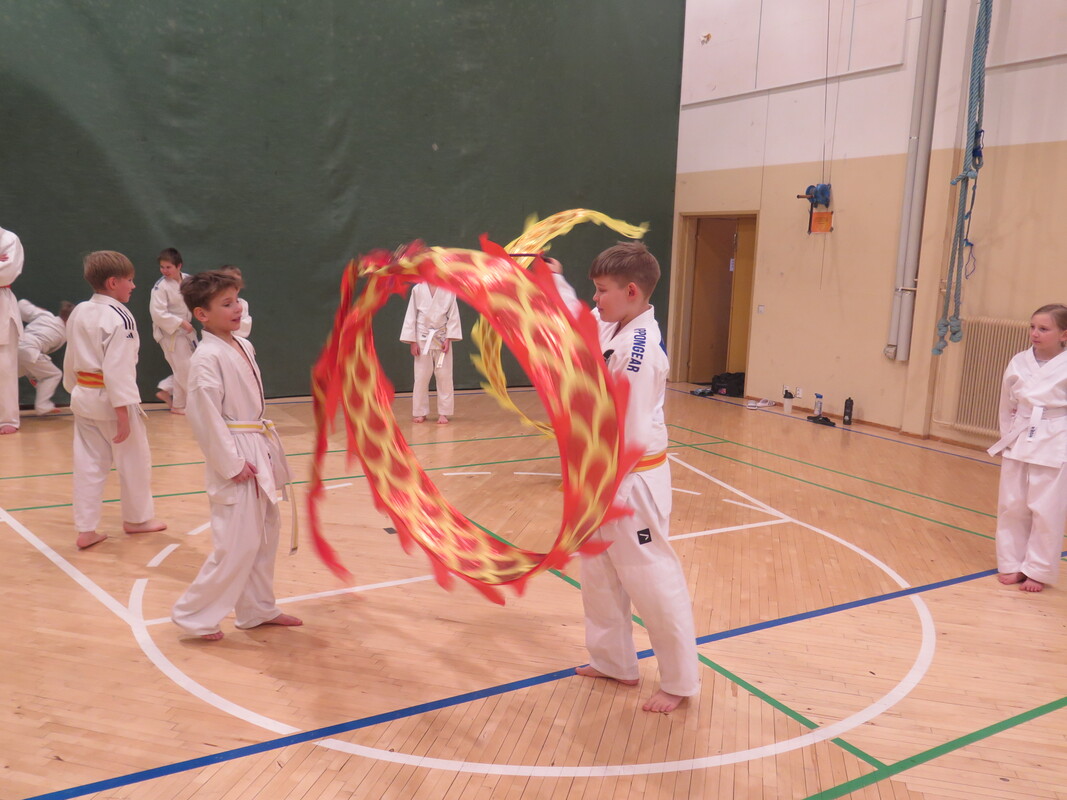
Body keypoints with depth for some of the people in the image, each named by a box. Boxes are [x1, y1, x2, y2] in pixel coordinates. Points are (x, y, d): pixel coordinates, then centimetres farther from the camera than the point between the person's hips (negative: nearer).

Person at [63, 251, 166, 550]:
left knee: (88, 464, 11)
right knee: (135, 459, 11)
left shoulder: (78, 312, 6)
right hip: (111, 399, -7)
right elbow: (117, 369, -22)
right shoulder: (120, 318, -19)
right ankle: (137, 518, 28)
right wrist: (123, 415, -20)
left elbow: (70, 360, 14)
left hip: (83, 398, 8)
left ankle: (86, 530, 13)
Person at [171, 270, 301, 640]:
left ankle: (258, 609, 31)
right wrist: (231, 463, -18)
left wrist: (271, 450, 14)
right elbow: (204, 417, -20)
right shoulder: (207, 358, -17)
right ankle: (194, 615, 11)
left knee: (264, 536, 17)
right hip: (235, 459, -9)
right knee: (237, 544, -6)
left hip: (260, 454, 9)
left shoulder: (244, 346, 9)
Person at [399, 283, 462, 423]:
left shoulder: (448, 290, -2)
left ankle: (443, 413, 11)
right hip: (423, 338, 0)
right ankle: (420, 412, 16)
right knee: (421, 376, 4)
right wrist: (412, 342, -3)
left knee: (444, 376, 2)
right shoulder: (417, 289, -1)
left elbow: (453, 315, -1)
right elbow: (411, 316, 1)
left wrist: (448, 339, -8)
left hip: (442, 338, 0)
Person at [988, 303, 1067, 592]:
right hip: (1019, 442, 4)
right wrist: (1009, 436, 9)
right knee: (1012, 506, 10)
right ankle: (1011, 564, 25)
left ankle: (1038, 571, 18)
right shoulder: (1019, 362, 1)